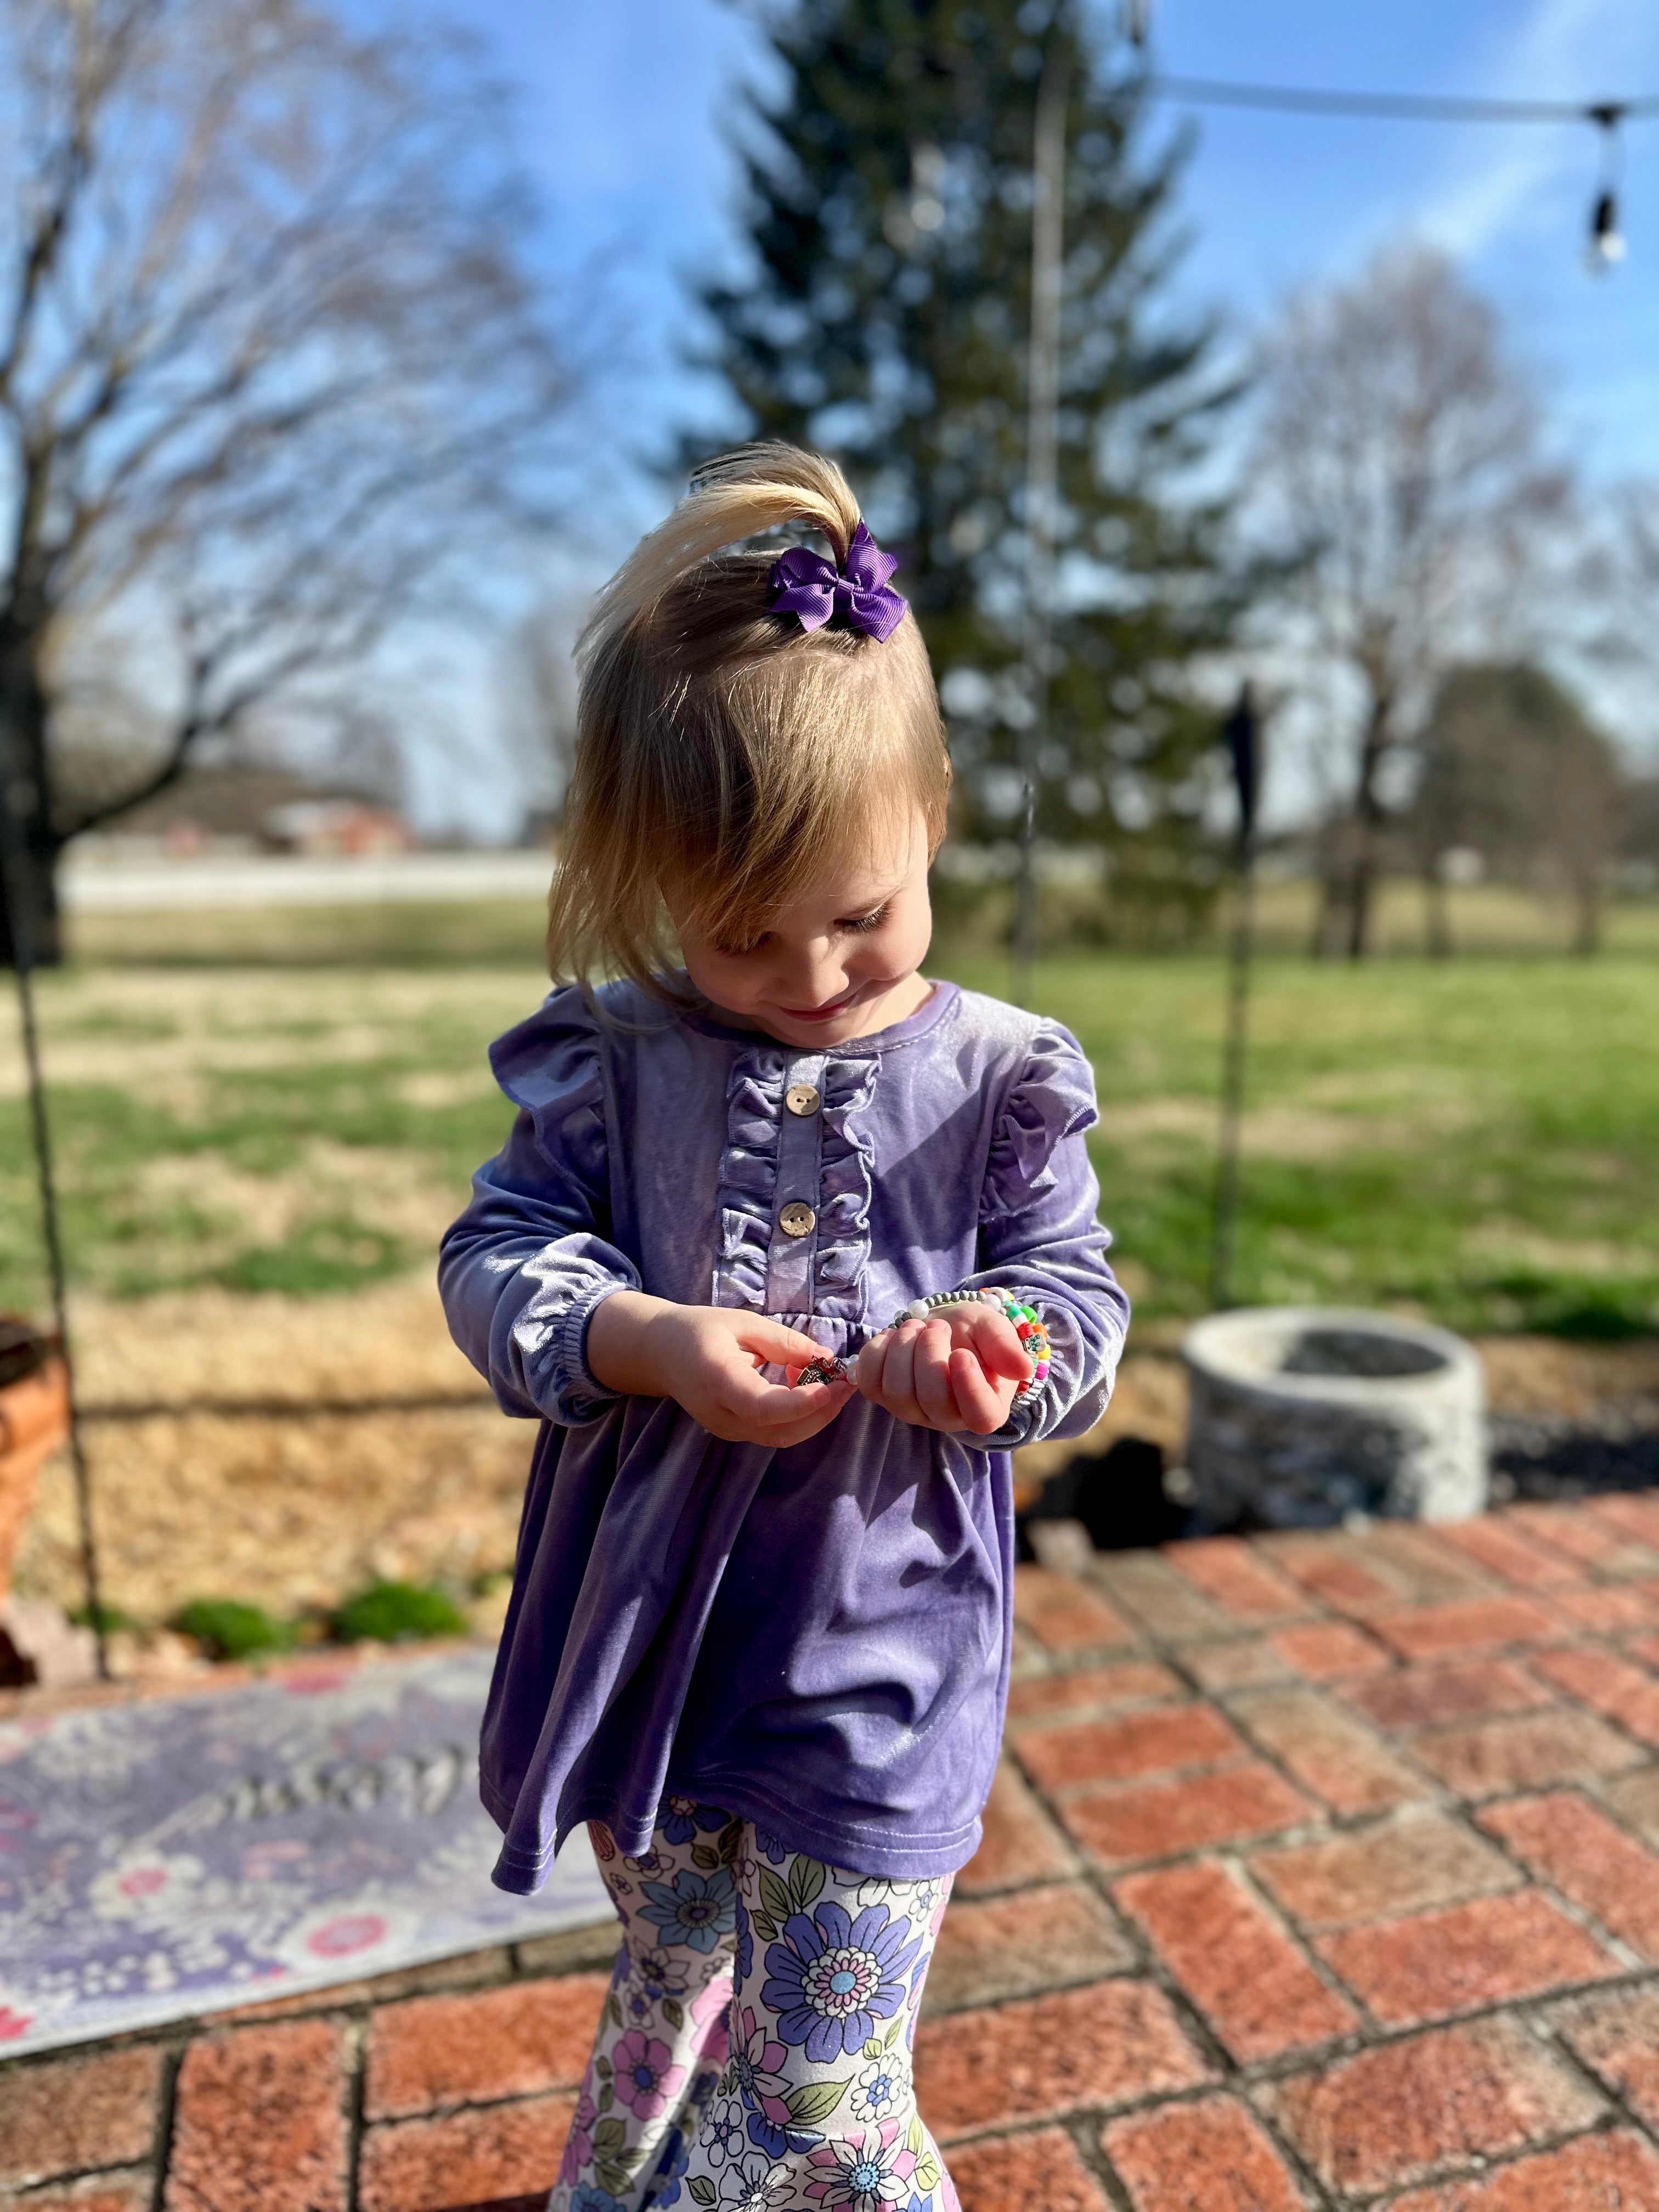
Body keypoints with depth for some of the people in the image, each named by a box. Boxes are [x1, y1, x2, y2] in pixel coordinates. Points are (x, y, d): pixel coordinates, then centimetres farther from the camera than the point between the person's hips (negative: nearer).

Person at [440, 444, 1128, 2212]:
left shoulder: (1000, 1080, -8)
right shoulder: (610, 1064, -7)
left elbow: (1081, 1302, -6)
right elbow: (496, 1254, -7)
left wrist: (993, 1344, -29)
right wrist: (650, 1344, -26)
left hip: (880, 1667, -1)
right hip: (646, 1640, 2)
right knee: (671, 1997, 27)